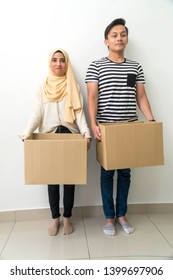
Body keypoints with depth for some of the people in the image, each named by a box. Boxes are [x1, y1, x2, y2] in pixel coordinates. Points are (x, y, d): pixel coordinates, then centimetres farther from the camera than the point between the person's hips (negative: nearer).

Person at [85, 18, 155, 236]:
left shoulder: (135, 67, 11)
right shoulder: (95, 66, 1)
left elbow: (141, 97, 10)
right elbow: (92, 97, -7)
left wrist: (151, 120, -1)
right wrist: (93, 124, -20)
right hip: (106, 128, -3)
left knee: (125, 172, 9)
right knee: (107, 172, 5)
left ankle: (121, 214, 25)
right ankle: (109, 217, 19)